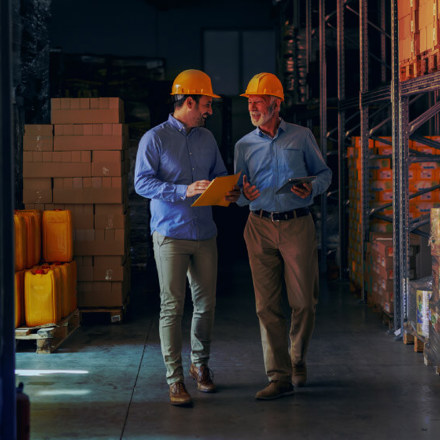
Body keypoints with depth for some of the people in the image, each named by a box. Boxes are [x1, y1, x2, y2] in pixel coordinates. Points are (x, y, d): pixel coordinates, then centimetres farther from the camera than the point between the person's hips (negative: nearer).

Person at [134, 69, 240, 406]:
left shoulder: (207, 138, 14)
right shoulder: (155, 138, -4)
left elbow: (220, 175, 21)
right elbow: (142, 183, -12)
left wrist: (229, 191, -3)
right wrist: (184, 191, -23)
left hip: (205, 233, 5)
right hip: (170, 234, -5)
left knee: (206, 304, 8)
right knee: (172, 306, -4)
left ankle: (200, 364, 28)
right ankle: (175, 378, 3)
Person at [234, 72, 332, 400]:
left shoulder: (302, 137, 6)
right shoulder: (244, 145, 10)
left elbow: (324, 173, 10)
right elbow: (239, 195, 12)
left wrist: (312, 188, -11)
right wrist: (245, 194, -12)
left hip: (298, 225, -1)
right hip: (260, 227, 1)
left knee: (303, 301, 1)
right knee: (267, 304, -3)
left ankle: (297, 359, 26)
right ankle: (279, 376, 2)